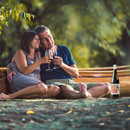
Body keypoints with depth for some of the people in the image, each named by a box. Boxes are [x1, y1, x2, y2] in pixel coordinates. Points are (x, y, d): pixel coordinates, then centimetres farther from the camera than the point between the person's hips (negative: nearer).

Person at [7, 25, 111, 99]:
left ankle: (86, 93, -46)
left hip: (71, 83, 5)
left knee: (106, 87, -17)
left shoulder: (64, 50, 22)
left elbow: (76, 74, 18)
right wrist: (10, 71, -5)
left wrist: (62, 65, -1)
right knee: (65, 89, -44)